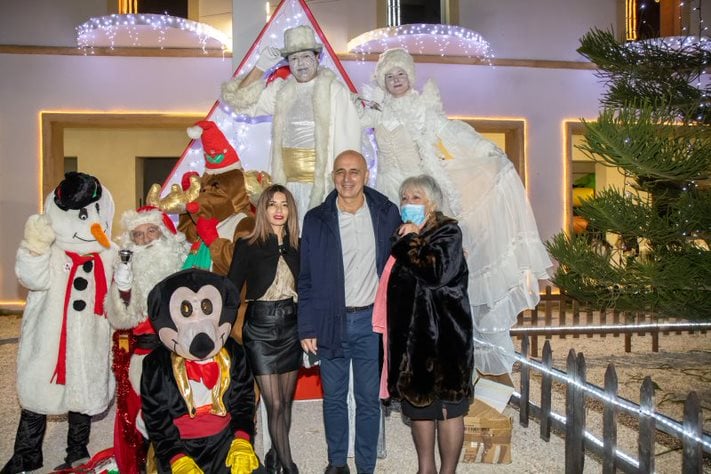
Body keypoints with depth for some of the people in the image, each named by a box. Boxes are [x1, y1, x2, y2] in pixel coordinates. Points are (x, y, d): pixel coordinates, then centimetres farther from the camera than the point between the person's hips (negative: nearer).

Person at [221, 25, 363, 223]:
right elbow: (240, 99, 20)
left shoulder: (335, 90, -1)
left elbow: (348, 141, -4)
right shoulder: (281, 91, 13)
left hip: (323, 180, -4)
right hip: (289, 180, 4)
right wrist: (261, 67, 10)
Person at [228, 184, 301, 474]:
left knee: (286, 401, 12)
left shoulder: (298, 246, 5)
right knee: (275, 404, 0)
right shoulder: (247, 246, -5)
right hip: (260, 327, -3)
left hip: (291, 326, 4)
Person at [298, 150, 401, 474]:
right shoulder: (316, 219, -1)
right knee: (334, 398, 13)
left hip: (371, 320, 0)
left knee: (369, 399, 10)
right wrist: (307, 329, -2)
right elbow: (306, 279, 1)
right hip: (331, 321, 0)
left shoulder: (386, 213, -1)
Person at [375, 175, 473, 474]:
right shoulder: (401, 235, 13)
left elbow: (436, 273, -22)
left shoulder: (447, 232, -5)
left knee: (447, 408, 3)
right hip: (408, 336, 6)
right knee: (417, 405, 15)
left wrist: (412, 241, -13)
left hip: (442, 337, -6)